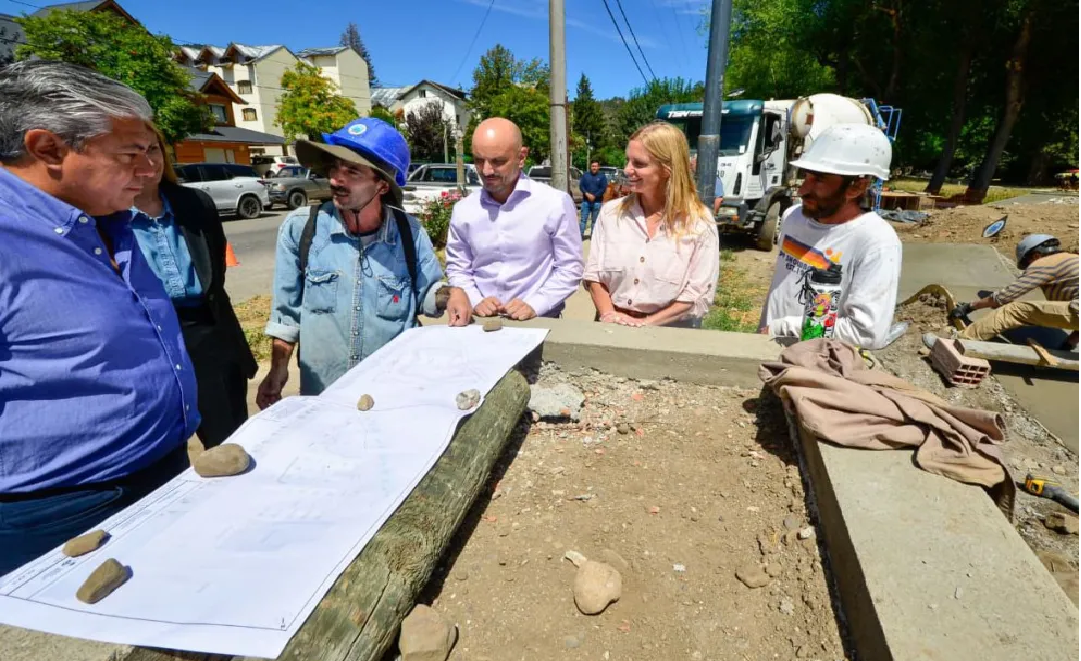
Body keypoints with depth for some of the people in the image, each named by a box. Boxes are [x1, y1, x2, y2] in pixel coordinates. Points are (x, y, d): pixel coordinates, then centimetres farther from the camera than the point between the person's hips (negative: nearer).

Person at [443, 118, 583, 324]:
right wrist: (475, 301, -4)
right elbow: (457, 268, 13)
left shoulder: (556, 203, -3)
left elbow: (570, 269, 0)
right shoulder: (463, 210, 5)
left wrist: (534, 305, -11)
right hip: (482, 323, 2)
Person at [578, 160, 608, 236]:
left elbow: (603, 188, -4)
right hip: (586, 201, 1)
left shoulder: (602, 177, 4)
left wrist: (594, 196, -15)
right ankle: (580, 235, 0)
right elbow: (581, 185, 2)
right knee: (583, 219, -2)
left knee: (595, 220, 4)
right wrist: (587, 194, -14)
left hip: (597, 202, -1)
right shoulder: (585, 175, 9)